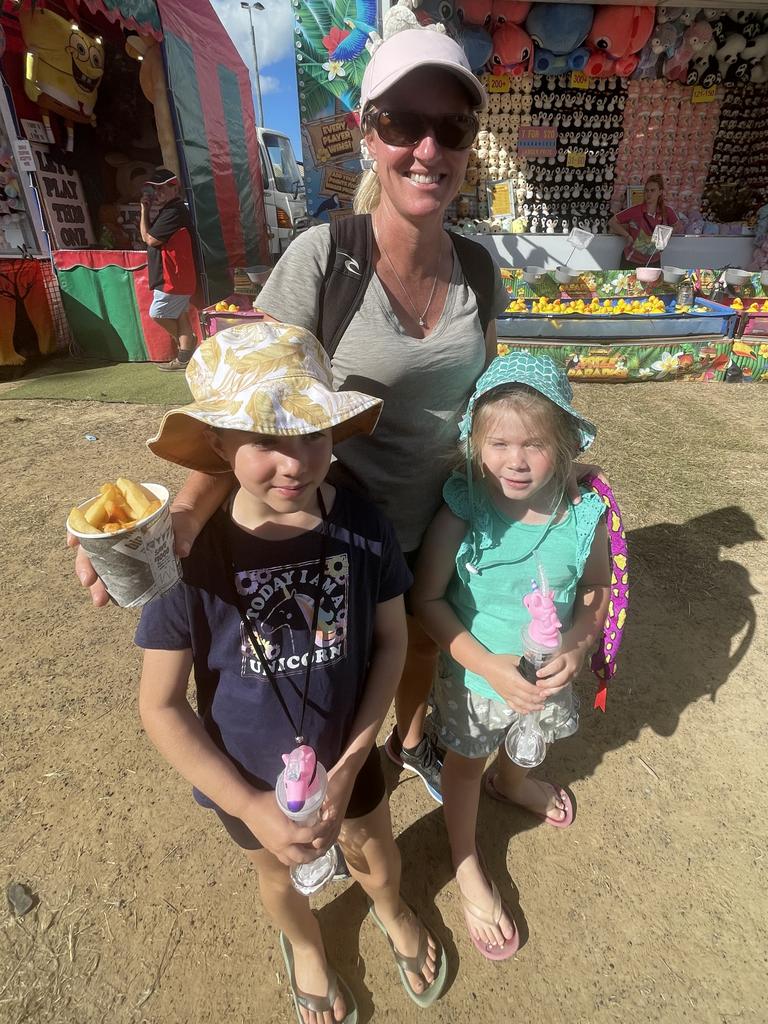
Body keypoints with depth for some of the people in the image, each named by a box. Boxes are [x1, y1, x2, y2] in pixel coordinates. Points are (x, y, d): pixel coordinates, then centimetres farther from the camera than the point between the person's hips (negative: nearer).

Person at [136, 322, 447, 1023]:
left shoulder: (363, 526, -22)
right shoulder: (192, 553, -28)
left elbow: (391, 639, -10)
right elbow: (161, 707, -18)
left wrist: (351, 761, -13)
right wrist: (250, 806, -18)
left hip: (346, 754, 2)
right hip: (247, 777, -1)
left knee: (373, 848, 29)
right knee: (279, 870, 29)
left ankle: (391, 911, 68)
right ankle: (306, 944, 67)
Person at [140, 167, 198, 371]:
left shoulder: (174, 212, -17)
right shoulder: (169, 211, 18)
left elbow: (149, 239, -15)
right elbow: (150, 236, 19)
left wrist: (144, 210, -6)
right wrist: (146, 209, 11)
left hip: (173, 278, -10)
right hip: (176, 277, 10)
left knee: (157, 313, -2)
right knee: (180, 315, 10)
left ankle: (188, 343, 10)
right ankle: (185, 356, 13)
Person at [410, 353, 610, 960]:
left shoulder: (585, 515, -19)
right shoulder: (462, 512, -28)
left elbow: (596, 587, -4)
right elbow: (427, 598, -22)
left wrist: (578, 645, -21)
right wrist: (489, 665, -28)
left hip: (546, 675, 4)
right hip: (474, 674, -3)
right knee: (466, 764, 22)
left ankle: (511, 783, 71)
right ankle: (468, 865, 52)